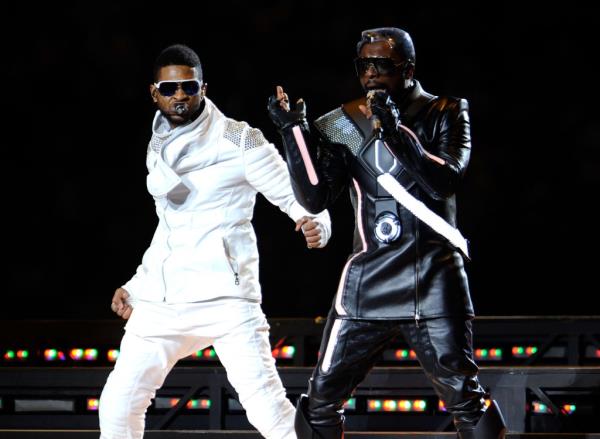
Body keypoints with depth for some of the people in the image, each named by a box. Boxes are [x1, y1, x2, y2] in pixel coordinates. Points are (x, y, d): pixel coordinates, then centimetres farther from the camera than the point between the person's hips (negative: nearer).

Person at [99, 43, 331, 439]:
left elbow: (297, 197, -7)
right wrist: (135, 286, 24)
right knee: (118, 406, 2)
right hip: (162, 299, 6)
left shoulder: (237, 140, -5)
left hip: (225, 295, -6)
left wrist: (316, 224, -29)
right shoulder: (158, 148, 14)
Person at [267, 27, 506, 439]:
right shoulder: (344, 124, 6)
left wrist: (397, 132, -24)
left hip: (434, 278, -3)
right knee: (323, 397, 2)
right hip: (369, 278, 3)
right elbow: (315, 198, -1)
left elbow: (446, 181, -13)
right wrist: (293, 130, -9)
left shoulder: (445, 113, 1)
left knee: (462, 393, -9)